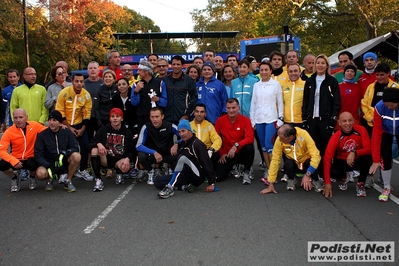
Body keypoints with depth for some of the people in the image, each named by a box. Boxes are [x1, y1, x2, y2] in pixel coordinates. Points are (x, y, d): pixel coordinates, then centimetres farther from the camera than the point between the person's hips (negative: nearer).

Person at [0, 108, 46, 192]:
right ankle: (14, 178, 9)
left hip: (30, 158, -1)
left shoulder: (34, 125, -10)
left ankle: (32, 177, 7)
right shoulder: (9, 132, -12)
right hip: (16, 160, 1)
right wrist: (13, 161, -32)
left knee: (33, 165, -35)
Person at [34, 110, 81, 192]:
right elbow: (38, 155, -6)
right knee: (40, 173, -33)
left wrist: (65, 153, -27)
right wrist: (48, 166, -21)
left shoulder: (66, 132, 1)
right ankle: (50, 179, 7)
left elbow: (75, 147, -8)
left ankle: (68, 181, -7)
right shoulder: (42, 135, -2)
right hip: (49, 163, -1)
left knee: (76, 156, -30)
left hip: (64, 164, 1)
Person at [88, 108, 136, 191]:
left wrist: (127, 159, -23)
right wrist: (98, 144, -28)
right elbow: (90, 145, -5)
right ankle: (98, 180, -23)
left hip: (119, 160, -1)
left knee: (126, 167, -34)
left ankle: (119, 175, 9)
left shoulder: (127, 133, 3)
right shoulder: (103, 130, 2)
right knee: (94, 150, -28)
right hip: (105, 159, 1)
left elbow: (131, 150, -1)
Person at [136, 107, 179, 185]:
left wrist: (176, 144, -26)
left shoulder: (170, 126, -14)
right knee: (141, 156, -33)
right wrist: (154, 152, -32)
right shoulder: (146, 127, -16)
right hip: (152, 154, -2)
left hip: (167, 154, 2)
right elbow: (139, 146, -20)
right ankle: (150, 171, 3)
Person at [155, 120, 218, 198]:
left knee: (183, 158, -34)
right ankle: (184, 186, -13)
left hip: (197, 177, -8)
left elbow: (207, 163, -18)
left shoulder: (197, 144, -12)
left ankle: (170, 188, -33)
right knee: (157, 182, -3)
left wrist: (211, 183, -21)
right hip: (185, 176, 8)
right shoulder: (182, 143, 12)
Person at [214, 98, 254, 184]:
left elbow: (250, 138, -21)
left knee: (249, 147, -35)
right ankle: (231, 167, 21)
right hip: (226, 155, 1)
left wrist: (236, 145, -32)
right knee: (218, 177, -16)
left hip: (241, 153, -1)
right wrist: (221, 153, -2)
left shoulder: (245, 120, -10)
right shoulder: (220, 120, -6)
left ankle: (246, 173, -10)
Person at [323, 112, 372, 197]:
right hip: (342, 162, 0)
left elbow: (368, 149, -20)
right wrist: (327, 183, -32)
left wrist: (354, 153, -41)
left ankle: (360, 184, -4)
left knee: (367, 159, -33)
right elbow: (327, 159, -26)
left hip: (358, 160, 1)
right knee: (333, 172, -31)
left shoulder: (361, 130, -19)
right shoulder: (336, 137, -22)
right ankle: (344, 177, 11)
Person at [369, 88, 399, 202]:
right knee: (385, 158, -13)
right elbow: (376, 133, -28)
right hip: (386, 132, 0)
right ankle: (387, 188, 8)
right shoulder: (379, 107, -32)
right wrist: (376, 159, -28)